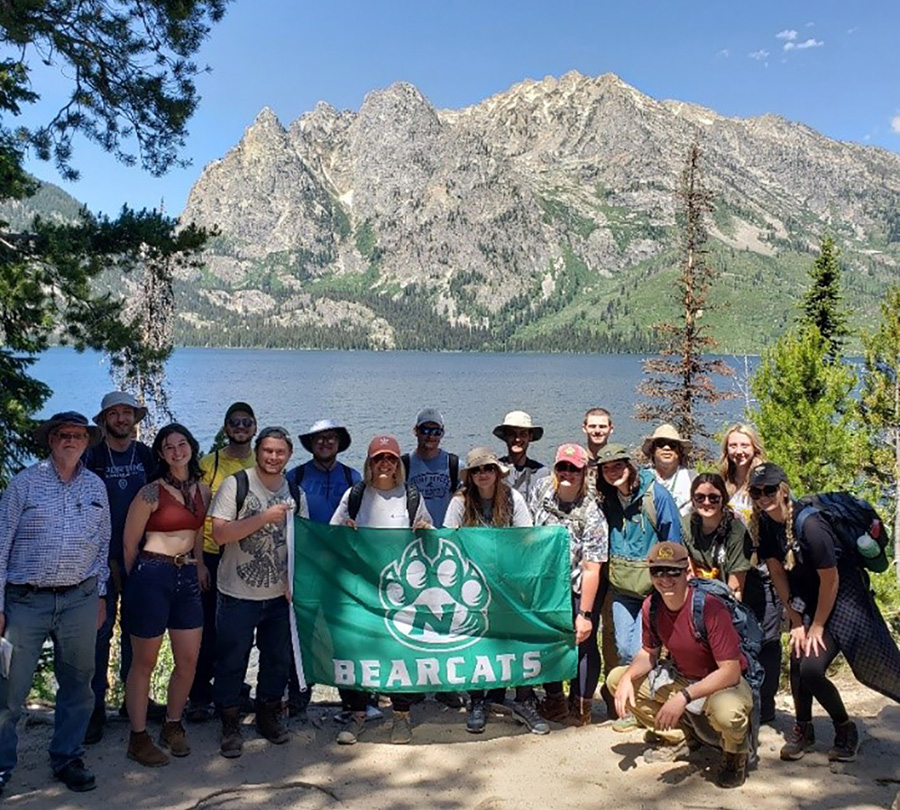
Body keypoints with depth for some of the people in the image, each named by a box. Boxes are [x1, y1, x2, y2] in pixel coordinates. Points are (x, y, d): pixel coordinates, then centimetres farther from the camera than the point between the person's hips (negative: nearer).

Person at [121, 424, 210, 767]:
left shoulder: (202, 491, 7)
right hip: (152, 575, -6)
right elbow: (130, 543, -3)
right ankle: (138, 738, 18)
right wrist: (139, 578, 7)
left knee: (189, 660, 9)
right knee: (144, 661, 5)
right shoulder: (151, 492, -11)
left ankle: (172, 726, 29)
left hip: (187, 577, 6)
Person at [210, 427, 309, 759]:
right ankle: (230, 726, 22)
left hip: (281, 595, 4)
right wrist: (264, 517, -24)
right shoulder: (236, 485, -9)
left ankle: (268, 716, 34)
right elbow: (220, 533, -16)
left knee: (278, 659, 15)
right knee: (232, 661, 5)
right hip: (238, 594, -4)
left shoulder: (296, 494, 4)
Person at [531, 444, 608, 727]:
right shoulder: (542, 490, -11)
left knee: (583, 643, 0)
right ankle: (555, 701, 29)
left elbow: (591, 569, -24)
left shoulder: (591, 515, -25)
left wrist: (584, 614, -24)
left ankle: (581, 706, 19)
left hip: (581, 588, -5)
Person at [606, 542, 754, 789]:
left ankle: (736, 751, -1)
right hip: (681, 678, 7)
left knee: (726, 710, -42)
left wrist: (683, 697, -37)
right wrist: (627, 677, -16)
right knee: (616, 679, -2)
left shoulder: (710, 608, -29)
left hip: (724, 683, -7)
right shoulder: (651, 606, -10)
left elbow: (730, 672, -30)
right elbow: (649, 653, 5)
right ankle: (686, 732, 13)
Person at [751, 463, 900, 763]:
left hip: (843, 599, -6)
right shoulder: (764, 525, -8)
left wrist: (817, 627, -11)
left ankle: (845, 728, 14)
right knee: (798, 662, -3)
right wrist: (797, 623, -1)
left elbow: (830, 580, -21)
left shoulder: (809, 524, -29)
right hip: (810, 601, 6)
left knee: (811, 668, -12)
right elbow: (778, 575, 0)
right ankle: (803, 729, 20)